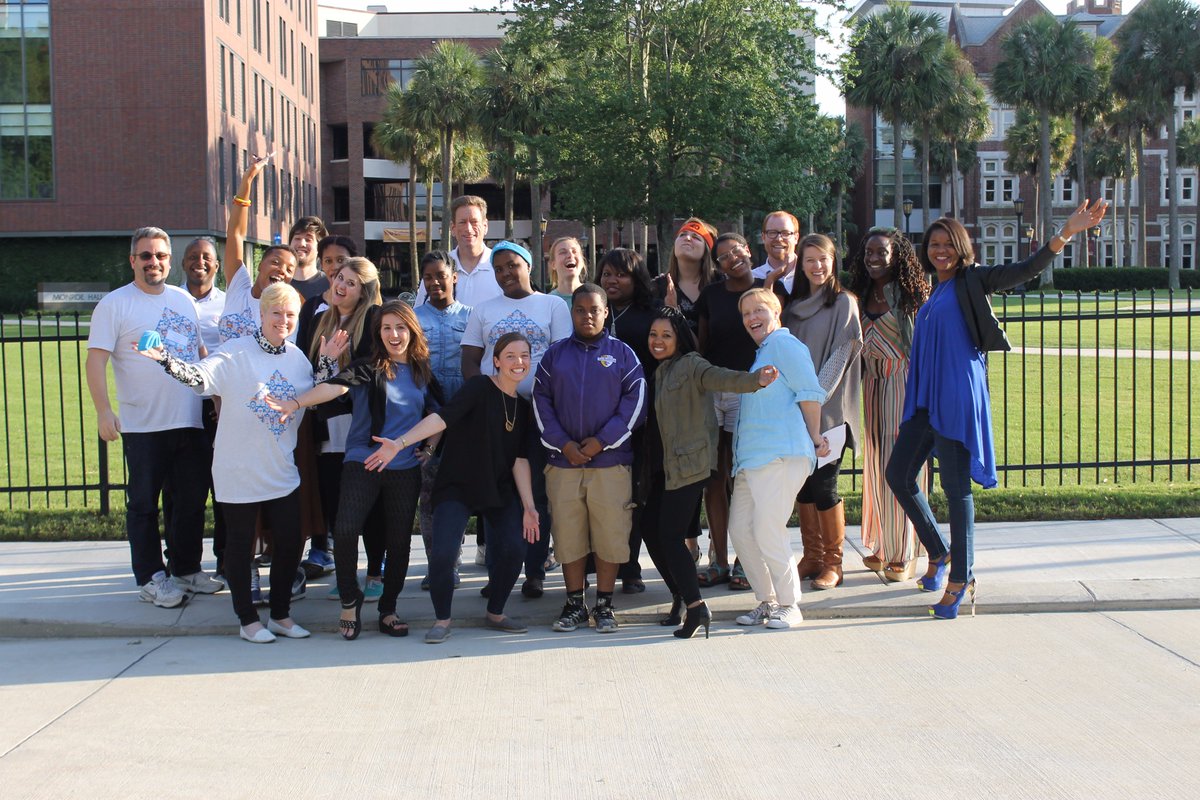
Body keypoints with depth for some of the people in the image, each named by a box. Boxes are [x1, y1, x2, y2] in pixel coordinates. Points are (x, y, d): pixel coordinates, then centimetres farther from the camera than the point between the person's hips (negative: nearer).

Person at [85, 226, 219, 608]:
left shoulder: (184, 300, 13)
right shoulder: (114, 304, -4)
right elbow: (96, 360, -10)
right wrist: (103, 410, -20)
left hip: (190, 421, 5)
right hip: (143, 426, -5)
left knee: (191, 499, 12)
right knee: (144, 504, 4)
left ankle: (186, 569, 26)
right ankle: (150, 577, 13)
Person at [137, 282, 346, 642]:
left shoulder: (297, 357, 6)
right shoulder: (236, 352, -12)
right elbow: (202, 377, -26)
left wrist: (327, 362, 2)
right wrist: (167, 360, -42)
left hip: (283, 473, 5)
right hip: (239, 472, -5)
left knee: (290, 543, 9)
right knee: (241, 546, 7)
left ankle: (281, 615, 26)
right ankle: (247, 619, 21)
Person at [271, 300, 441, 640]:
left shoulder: (422, 373, 10)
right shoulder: (368, 368, -2)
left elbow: (438, 412, 25)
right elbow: (336, 385, -20)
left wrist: (430, 447, 11)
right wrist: (296, 403, -37)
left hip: (405, 469, 4)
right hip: (362, 462, -4)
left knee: (399, 540, 7)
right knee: (345, 529, -20)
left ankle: (388, 610, 24)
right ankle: (349, 600, 2)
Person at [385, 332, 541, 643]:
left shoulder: (523, 408, 9)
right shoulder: (479, 388, -10)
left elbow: (519, 460, 6)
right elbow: (443, 416, -23)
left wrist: (528, 507, -1)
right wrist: (400, 442, -36)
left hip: (500, 490, 5)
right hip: (457, 487, -5)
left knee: (514, 548, -12)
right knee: (442, 554, -19)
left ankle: (495, 614, 12)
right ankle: (442, 620, 5)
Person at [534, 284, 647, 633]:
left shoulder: (622, 354, 6)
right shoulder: (555, 354, 12)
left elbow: (635, 401, 0)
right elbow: (540, 401, 7)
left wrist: (602, 441, -9)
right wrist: (563, 444, -6)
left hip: (611, 461, -2)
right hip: (563, 461, 2)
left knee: (610, 534, -1)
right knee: (568, 535, 3)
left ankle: (604, 605, 10)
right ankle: (575, 604, 14)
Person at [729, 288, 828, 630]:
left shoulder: (784, 344, -4)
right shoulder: (761, 353, 26)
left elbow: (810, 392, -11)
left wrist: (814, 439, -6)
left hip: (780, 455, -10)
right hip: (751, 458, 10)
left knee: (768, 532, -11)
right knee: (740, 529, 6)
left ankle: (789, 605, 1)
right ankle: (766, 602, 15)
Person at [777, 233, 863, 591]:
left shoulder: (844, 303, -3)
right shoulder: (794, 305, 14)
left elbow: (840, 355, -10)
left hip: (829, 408, -5)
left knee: (823, 487, -6)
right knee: (803, 485, 7)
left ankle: (833, 562, 7)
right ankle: (812, 557, 17)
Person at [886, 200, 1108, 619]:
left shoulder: (971, 281, -2)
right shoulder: (935, 291, 17)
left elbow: (1026, 269, -15)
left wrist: (1066, 233, -29)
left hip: (957, 397, -8)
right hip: (925, 398, 8)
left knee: (956, 486, -4)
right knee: (898, 475, 8)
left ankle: (961, 577, 5)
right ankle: (939, 553, 24)